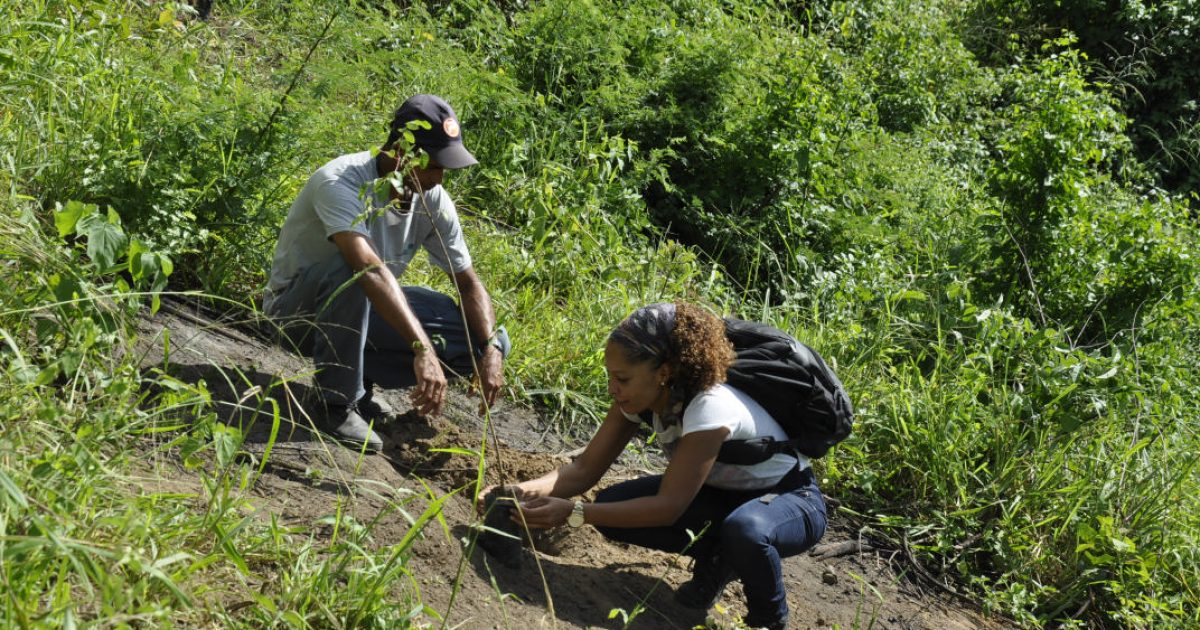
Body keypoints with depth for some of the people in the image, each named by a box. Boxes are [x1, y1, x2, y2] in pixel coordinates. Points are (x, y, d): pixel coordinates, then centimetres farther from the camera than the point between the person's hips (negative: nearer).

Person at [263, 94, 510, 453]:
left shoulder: (433, 200, -10)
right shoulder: (340, 182, -30)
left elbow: (469, 282, -3)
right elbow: (370, 270, -45)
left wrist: (490, 349, -20)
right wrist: (423, 349, -54)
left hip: (362, 309, 6)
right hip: (298, 309, -6)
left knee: (488, 340, -10)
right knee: (348, 272, -41)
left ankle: (356, 375, 1)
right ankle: (336, 404, -23)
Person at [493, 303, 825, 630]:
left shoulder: (710, 409, -35)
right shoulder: (640, 395, -14)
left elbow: (668, 507, -33)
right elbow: (585, 469, -12)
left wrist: (572, 512, -38)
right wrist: (529, 490, -32)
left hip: (791, 498, -6)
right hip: (723, 491, 7)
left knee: (745, 530, -42)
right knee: (612, 508, -13)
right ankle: (715, 559, 8)